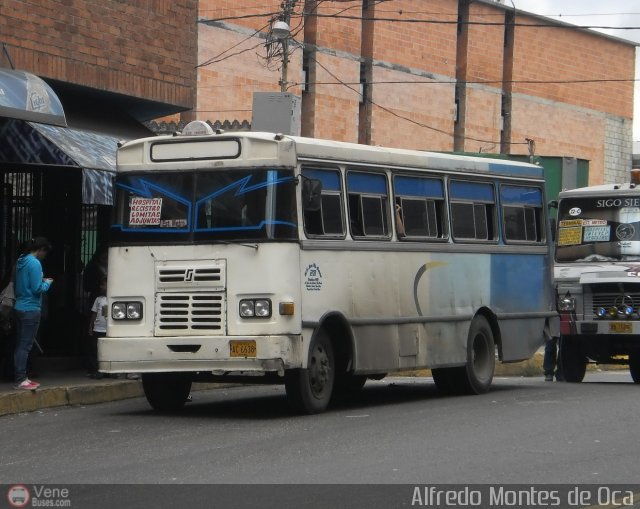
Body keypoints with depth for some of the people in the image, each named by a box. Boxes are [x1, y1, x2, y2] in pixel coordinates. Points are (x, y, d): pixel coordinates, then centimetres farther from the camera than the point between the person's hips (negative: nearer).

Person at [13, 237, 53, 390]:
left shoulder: (21, 261, 11)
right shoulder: (34, 263, -16)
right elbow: (37, 289, -18)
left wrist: (41, 280, 15)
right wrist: (47, 283, -1)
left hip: (20, 307, 9)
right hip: (31, 309, -9)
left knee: (20, 344, 12)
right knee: (25, 345, -6)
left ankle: (20, 377, 17)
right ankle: (20, 380, -6)